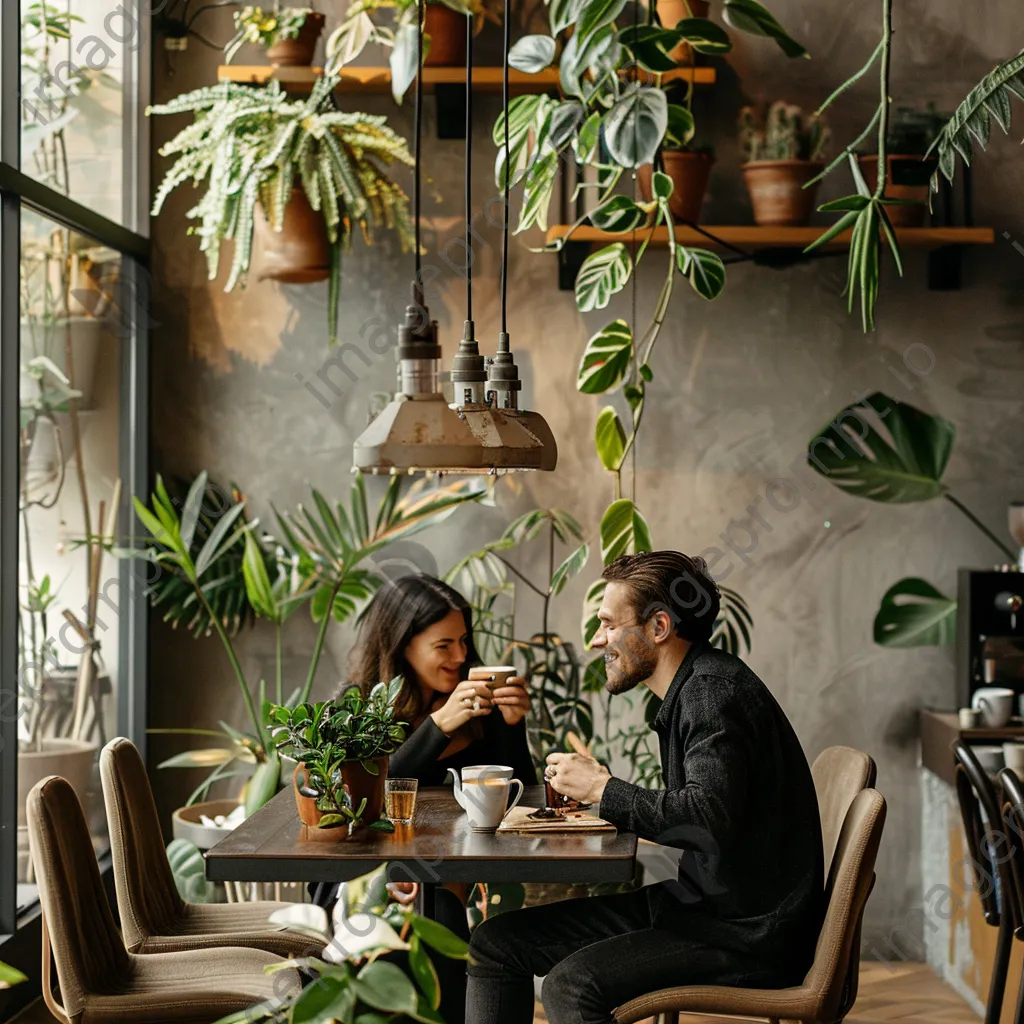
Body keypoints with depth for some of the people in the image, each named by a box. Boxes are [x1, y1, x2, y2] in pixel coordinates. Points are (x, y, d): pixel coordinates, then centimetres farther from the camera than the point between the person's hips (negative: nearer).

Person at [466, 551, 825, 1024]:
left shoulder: (715, 693, -17)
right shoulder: (691, 689, 14)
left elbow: (708, 818, -30)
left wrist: (602, 788, -18)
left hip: (746, 933, -10)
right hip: (693, 903, 10)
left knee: (572, 985, -31)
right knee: (497, 942, 4)